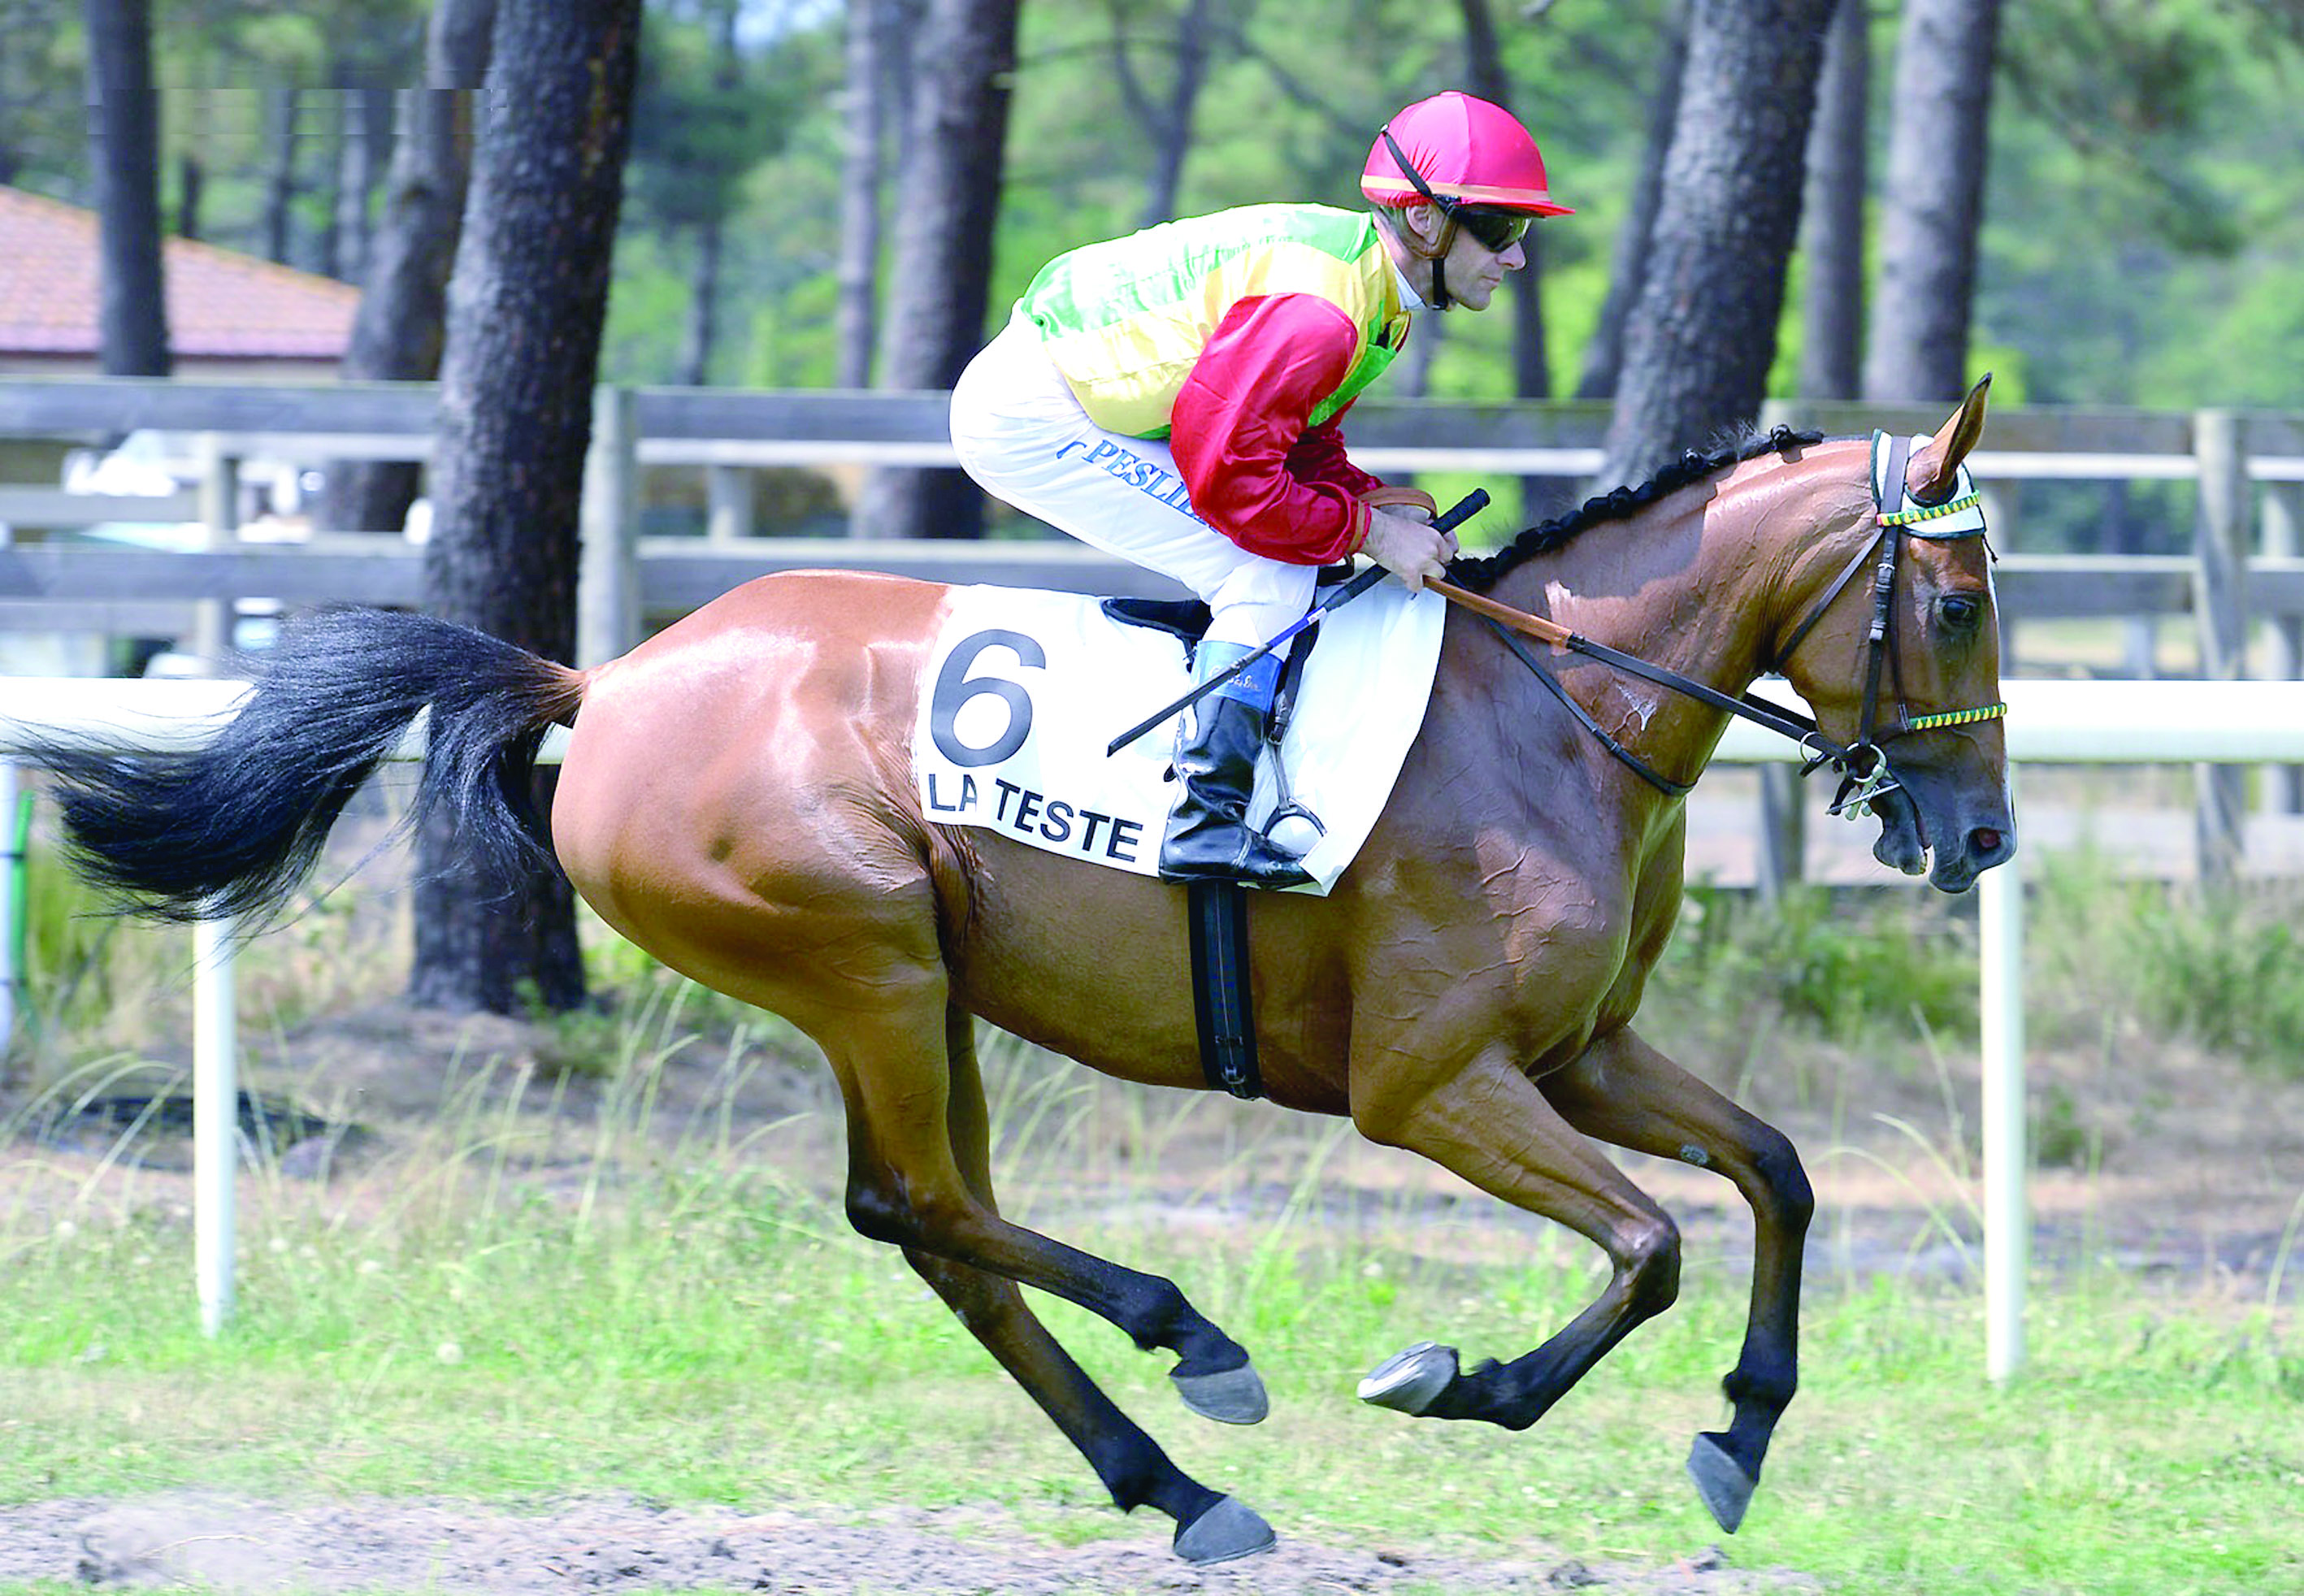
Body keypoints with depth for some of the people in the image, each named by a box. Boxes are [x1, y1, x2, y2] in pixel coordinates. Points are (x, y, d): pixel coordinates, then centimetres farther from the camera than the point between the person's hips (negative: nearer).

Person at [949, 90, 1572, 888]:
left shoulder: (1378, 292, 7)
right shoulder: (1322, 311, -27)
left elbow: (1304, 448, 15)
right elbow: (1228, 473, -28)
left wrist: (1371, 501, -3)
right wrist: (1368, 531, -19)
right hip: (1031, 417, -11)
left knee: (1278, 569, 14)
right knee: (1271, 575, -17)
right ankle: (1207, 820, -19)